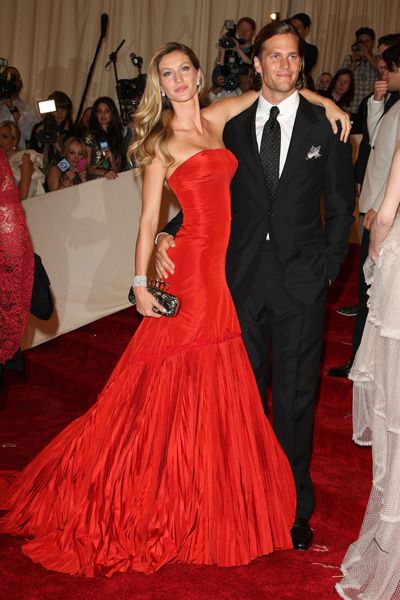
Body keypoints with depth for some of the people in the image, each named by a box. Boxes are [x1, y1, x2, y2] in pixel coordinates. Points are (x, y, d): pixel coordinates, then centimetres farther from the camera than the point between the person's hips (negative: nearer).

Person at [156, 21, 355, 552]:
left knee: (295, 398, 4)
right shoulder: (234, 128, 8)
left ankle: (296, 506, 19)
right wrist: (168, 234, -6)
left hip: (300, 280, -2)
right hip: (244, 277, 2)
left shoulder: (325, 125, 2)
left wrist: (327, 268, -4)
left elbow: (341, 205, 4)